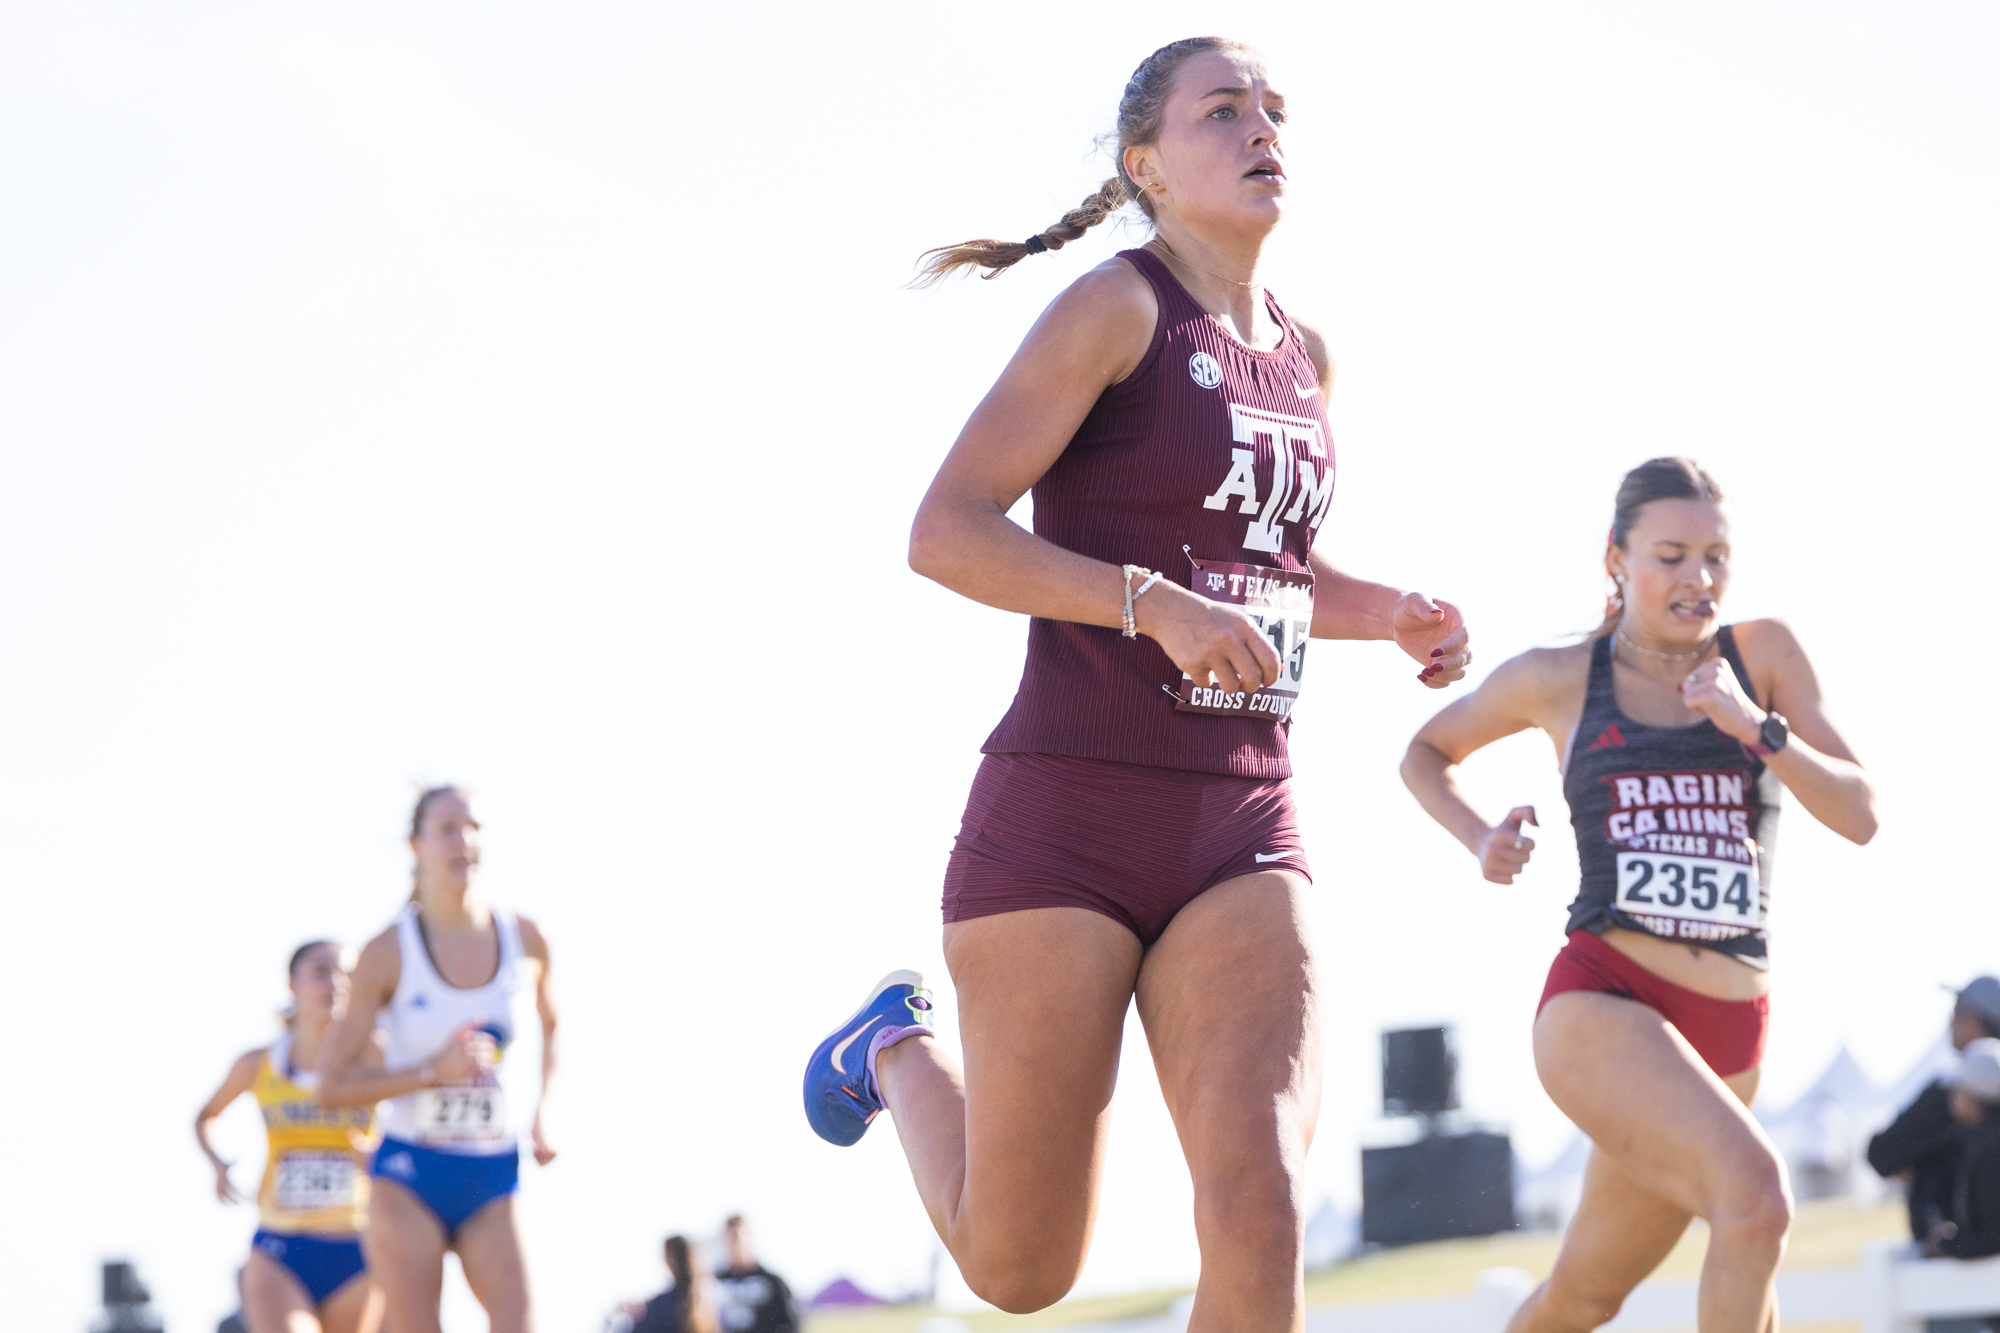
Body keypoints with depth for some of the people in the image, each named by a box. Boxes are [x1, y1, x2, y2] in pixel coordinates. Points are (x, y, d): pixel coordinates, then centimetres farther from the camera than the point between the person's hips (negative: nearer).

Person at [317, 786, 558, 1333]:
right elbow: (332, 1083, -8)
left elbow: (549, 1025, 24)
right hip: (410, 1178, -2)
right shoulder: (388, 953, -9)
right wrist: (434, 1070, -19)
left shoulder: (524, 941, 0)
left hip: (492, 1179, 2)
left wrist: (541, 1116, 11)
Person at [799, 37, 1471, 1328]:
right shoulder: (1118, 307, -7)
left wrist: (1392, 613, 11)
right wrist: (1156, 604, -25)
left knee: (1259, 1204, -18)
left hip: (1241, 832, 5)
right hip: (1066, 819, -5)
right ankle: (899, 1045, 39)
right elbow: (947, 532, -14)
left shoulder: (1306, 360, 14)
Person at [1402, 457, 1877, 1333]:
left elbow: (1859, 817, 1)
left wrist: (1754, 725, -14)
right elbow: (1426, 754, 22)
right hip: (1602, 1003, -4)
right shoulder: (1557, 679, 5)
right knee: (1757, 1196, -30)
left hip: (1727, 1033, 4)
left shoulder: (1762, 654, 8)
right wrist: (1479, 841, 2)